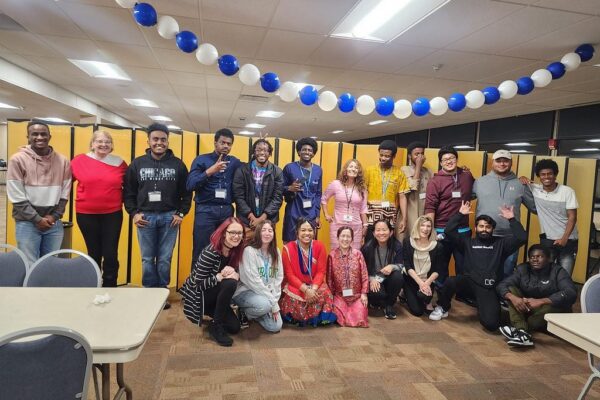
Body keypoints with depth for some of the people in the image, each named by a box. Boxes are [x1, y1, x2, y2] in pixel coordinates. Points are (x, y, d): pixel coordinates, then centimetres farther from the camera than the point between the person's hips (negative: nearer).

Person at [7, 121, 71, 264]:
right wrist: (37, 219, -10)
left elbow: (64, 194, 6)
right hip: (27, 223, -3)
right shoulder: (18, 160, -6)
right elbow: (17, 197, -8)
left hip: (54, 223, 3)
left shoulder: (62, 161, 4)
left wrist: (54, 216, -4)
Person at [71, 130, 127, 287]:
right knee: (94, 254, 13)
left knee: (111, 255, 1)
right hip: (86, 215, 0)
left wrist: (121, 200, 3)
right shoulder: (79, 161, -2)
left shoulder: (119, 163, 1)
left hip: (112, 214, 0)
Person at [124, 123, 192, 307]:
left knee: (164, 259, 5)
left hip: (169, 217, -1)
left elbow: (186, 192, 5)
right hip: (145, 217, 1)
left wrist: (181, 213, -3)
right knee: (147, 259, 8)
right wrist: (134, 213, -2)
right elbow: (128, 192, 7)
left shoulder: (177, 164, 3)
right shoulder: (137, 164, 5)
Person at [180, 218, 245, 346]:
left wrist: (234, 274, -24)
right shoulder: (210, 253, -28)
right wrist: (221, 276, -34)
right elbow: (198, 284, -25)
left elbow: (237, 275, -1)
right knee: (229, 283, -32)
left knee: (234, 327, -4)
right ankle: (216, 326, -14)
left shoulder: (235, 251, -7)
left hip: (213, 295, 7)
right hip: (197, 295, -6)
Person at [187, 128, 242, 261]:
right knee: (202, 250, 0)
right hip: (206, 210, -3)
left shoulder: (235, 162, 12)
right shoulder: (201, 160, 2)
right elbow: (190, 185, -7)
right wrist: (210, 171, -17)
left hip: (227, 211, 3)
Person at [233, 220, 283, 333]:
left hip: (267, 295, 6)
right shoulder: (249, 251, -17)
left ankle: (253, 314, 21)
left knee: (276, 327, -8)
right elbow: (254, 281, -20)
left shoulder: (276, 253, 3)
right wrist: (273, 303, -19)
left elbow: (278, 278, 3)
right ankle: (244, 312, -2)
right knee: (265, 304, -36)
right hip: (245, 292, -6)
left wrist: (275, 300, -10)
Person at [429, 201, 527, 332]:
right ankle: (442, 308, -3)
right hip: (470, 282, 1)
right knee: (451, 281, -34)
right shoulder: (468, 242, 14)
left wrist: (512, 219, -2)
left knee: (491, 323, -19)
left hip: (489, 288, 0)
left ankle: (482, 306, 20)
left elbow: (521, 238, 1)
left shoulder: (500, 243, 14)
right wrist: (460, 214, 2)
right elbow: (449, 231, 4)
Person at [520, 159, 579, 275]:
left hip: (568, 240, -1)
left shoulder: (568, 192, -9)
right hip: (547, 239, 2)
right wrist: (522, 178, -9)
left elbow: (572, 217, -8)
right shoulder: (534, 189, -3)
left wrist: (564, 238, -16)